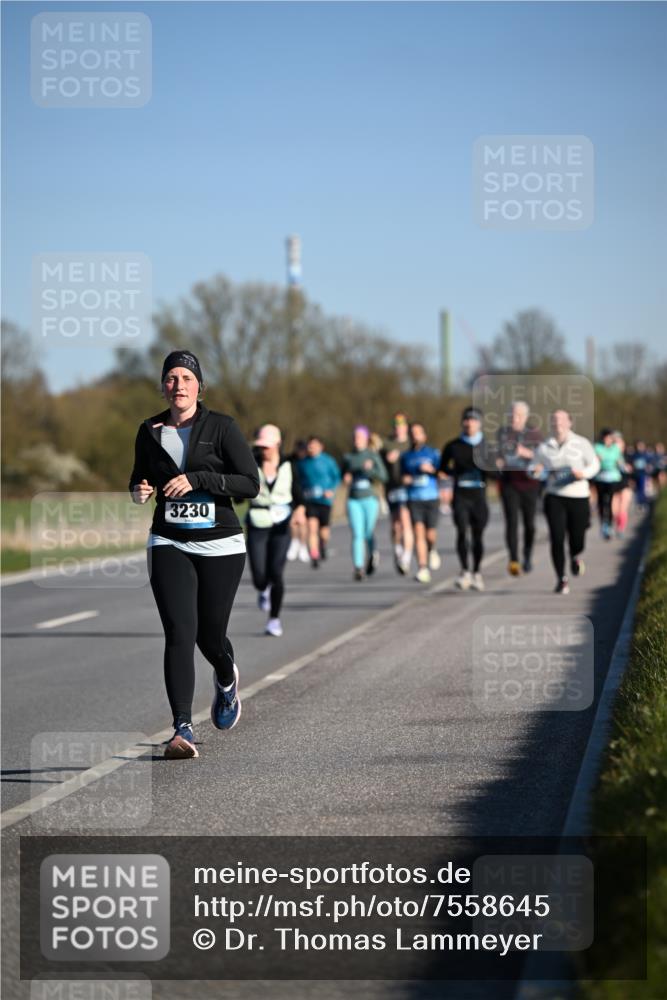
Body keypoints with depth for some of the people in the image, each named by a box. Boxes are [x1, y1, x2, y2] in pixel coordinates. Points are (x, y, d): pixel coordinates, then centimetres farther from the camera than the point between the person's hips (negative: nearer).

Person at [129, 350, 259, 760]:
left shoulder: (222, 427, -5)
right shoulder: (150, 432, 5)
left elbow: (251, 483, -10)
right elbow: (140, 479, 21)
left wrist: (198, 479, -21)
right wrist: (140, 491, -4)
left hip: (220, 545, -1)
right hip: (169, 545, 2)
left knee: (210, 635, 9)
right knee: (179, 633, -14)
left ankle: (227, 679, 46)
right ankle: (183, 730, -18)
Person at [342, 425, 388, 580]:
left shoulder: (373, 456, 0)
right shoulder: (348, 457, 7)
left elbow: (383, 477, -7)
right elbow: (344, 476, 22)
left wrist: (370, 469, -24)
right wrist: (346, 479, -2)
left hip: (370, 499, -1)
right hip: (353, 500, 1)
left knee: (368, 533, 2)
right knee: (357, 534, -10)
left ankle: (373, 554, 34)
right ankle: (358, 568, -13)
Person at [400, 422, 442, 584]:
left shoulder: (433, 453, 4)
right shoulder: (406, 456, 12)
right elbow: (403, 476, 23)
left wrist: (431, 469, -17)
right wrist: (405, 479, 1)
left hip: (432, 498, -1)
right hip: (414, 499, 1)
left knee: (430, 534, -1)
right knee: (419, 533, -12)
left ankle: (433, 550, 36)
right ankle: (423, 570, -14)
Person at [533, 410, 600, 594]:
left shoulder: (582, 444, 0)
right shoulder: (543, 448, 2)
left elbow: (594, 465, 9)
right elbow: (536, 467, 12)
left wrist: (584, 473, -12)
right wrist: (536, 471, -13)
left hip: (579, 497, 0)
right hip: (554, 497, 0)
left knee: (577, 541, 2)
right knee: (557, 539, -10)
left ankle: (575, 557, 40)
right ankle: (561, 579, 4)